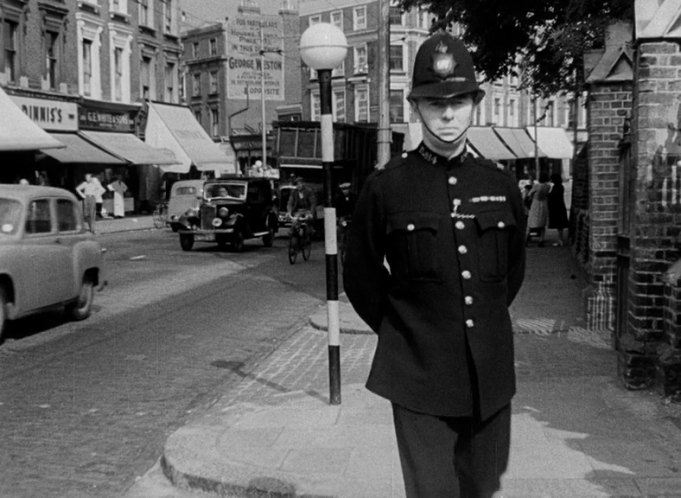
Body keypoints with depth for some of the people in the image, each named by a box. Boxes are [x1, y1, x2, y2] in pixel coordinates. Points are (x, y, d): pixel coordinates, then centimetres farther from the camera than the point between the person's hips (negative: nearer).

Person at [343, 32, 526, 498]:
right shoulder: (385, 188, -7)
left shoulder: (501, 185, 3)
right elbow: (361, 278, 4)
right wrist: (402, 332, 8)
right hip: (420, 377, -3)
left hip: (491, 374, 4)